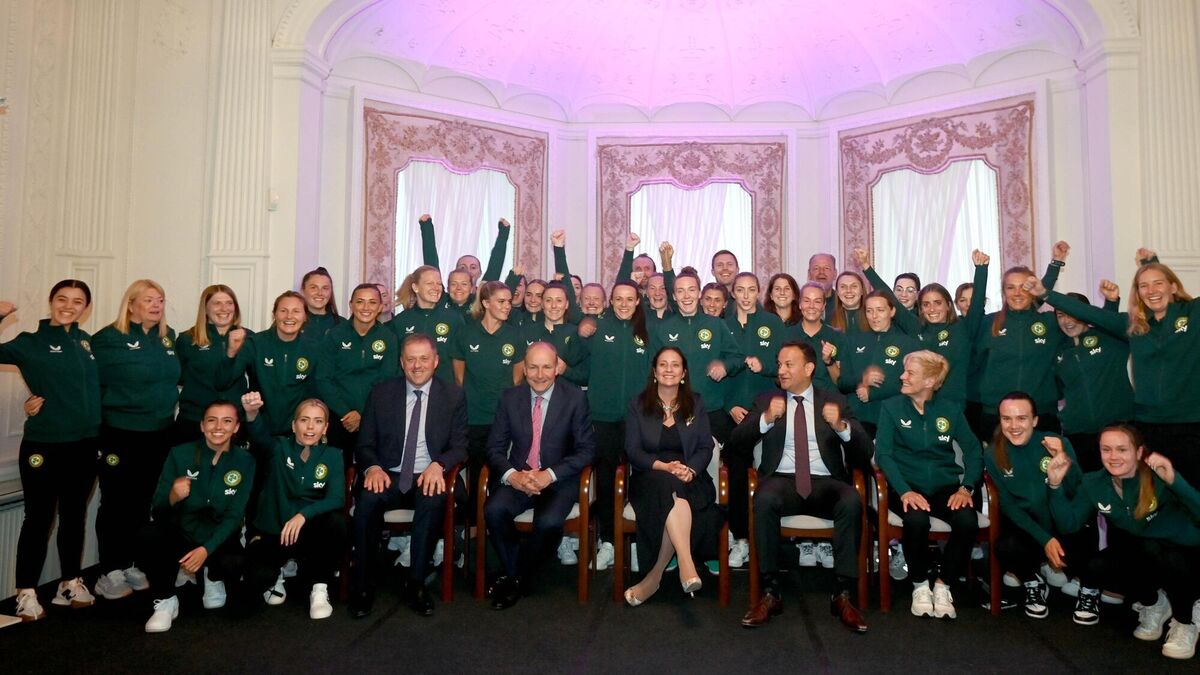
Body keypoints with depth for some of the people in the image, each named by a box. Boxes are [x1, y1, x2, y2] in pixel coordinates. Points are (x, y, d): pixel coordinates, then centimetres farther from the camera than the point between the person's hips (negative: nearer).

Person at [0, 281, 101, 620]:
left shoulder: (87, 342, 9)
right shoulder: (30, 342, -2)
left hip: (85, 445, 4)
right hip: (43, 446, -4)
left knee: (74, 516, 14)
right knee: (38, 518, 2)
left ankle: (71, 582, 27)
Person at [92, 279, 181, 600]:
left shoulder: (168, 337, 8)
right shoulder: (108, 339, -11)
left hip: (159, 434, 6)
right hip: (120, 434, -6)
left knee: (143, 502, 14)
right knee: (116, 504, 4)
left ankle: (128, 565, 28)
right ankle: (109, 573, 16)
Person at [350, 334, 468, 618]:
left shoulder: (453, 395, 6)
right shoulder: (381, 393, 9)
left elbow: (459, 447, 2)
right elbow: (364, 444, 8)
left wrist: (438, 465, -20)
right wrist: (373, 467, -15)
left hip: (429, 477, -1)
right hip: (388, 475, 1)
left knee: (434, 501, -34)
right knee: (367, 501, -31)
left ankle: (417, 584, -18)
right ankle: (363, 584, -13)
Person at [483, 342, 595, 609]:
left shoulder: (575, 399, -3)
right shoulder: (509, 398, 4)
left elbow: (586, 449, -5)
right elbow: (495, 447, 4)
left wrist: (550, 475, -18)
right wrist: (511, 475, -17)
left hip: (559, 480, -2)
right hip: (518, 477, 2)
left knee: (549, 522, -30)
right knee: (494, 510, -27)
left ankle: (517, 577, -1)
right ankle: (512, 572, -1)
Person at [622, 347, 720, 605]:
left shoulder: (696, 404, 13)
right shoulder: (638, 405, 7)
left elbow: (706, 447, 6)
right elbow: (633, 450, 0)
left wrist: (690, 470, -15)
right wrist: (664, 467, -17)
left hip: (689, 477, 1)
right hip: (650, 476, -1)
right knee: (672, 489, -37)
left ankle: (655, 575, -25)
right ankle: (686, 564, -45)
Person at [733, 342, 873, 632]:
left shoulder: (835, 401, 13)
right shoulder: (766, 401, 14)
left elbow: (866, 452, 4)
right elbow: (737, 443, 3)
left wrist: (842, 426, -17)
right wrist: (766, 419, -15)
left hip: (825, 482, 1)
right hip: (782, 480, 0)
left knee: (851, 502, -32)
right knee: (764, 500, -34)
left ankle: (842, 595, -21)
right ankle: (771, 592, -22)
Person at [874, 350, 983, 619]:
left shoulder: (950, 411, 9)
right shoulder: (891, 407, 2)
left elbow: (973, 451, 7)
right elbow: (883, 453, -6)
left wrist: (966, 488, -11)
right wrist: (904, 491, -21)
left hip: (945, 486, 2)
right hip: (907, 485, -2)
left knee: (968, 522, -28)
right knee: (917, 520, -34)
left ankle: (943, 584, -5)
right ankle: (920, 585, -6)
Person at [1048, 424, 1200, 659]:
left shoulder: (1159, 477, -23)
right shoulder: (1093, 483, -9)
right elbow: (1069, 523, -10)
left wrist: (1174, 481, -49)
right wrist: (1055, 485, -22)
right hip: (1142, 557, 4)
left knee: (1150, 548, -36)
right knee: (1096, 569, -23)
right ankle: (1153, 604, 10)